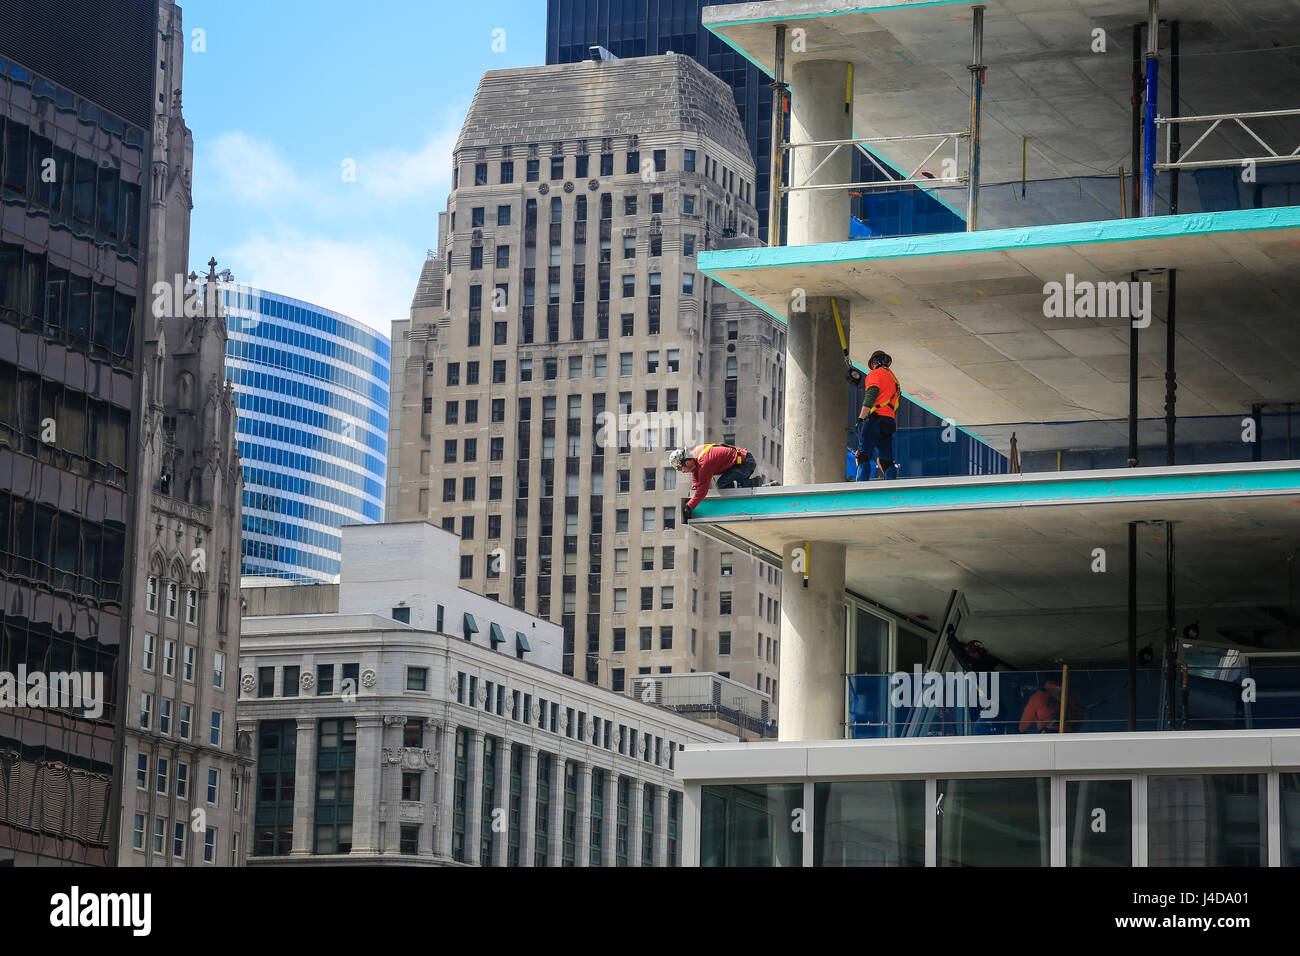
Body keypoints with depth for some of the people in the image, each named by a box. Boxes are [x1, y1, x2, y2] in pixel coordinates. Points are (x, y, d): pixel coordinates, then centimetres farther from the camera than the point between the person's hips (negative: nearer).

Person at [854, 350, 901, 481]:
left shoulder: (875, 373, 4)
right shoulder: (894, 379, 29)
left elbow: (871, 395, -12)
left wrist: (861, 419, -16)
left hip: (875, 417, -7)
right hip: (890, 421, 7)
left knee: (863, 456, -13)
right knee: (886, 461, 7)